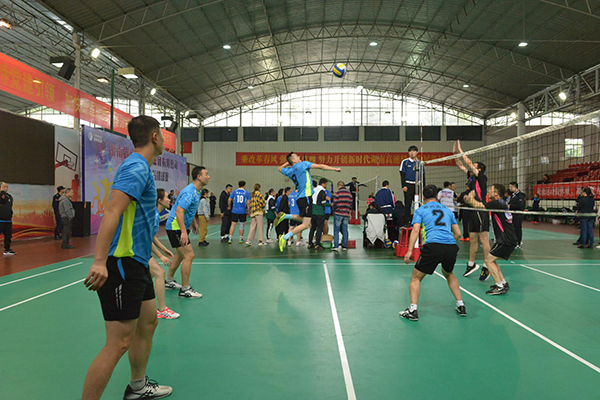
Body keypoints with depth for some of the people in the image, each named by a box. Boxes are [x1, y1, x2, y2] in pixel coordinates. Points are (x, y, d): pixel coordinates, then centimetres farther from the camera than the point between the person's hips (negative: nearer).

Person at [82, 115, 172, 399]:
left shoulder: (141, 168, 16)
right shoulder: (136, 167, -15)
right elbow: (112, 212, -26)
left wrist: (156, 248, 33)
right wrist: (100, 261, -32)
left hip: (136, 262, 11)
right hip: (121, 263, -11)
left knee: (148, 322, 19)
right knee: (119, 343, -7)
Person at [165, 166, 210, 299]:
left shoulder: (197, 191, 8)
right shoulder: (189, 192, -23)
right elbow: (179, 211, -31)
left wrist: (194, 223, 26)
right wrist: (183, 232, -36)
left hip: (181, 227, 11)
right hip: (176, 227, -11)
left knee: (181, 255, 21)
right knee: (189, 255, -12)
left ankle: (169, 281, 36)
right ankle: (185, 289, -4)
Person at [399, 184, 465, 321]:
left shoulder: (420, 210, 13)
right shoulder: (447, 210, 24)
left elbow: (415, 230, -2)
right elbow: (458, 233, 23)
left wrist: (409, 251, -7)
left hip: (433, 247, -4)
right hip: (451, 248, 4)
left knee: (416, 278, 11)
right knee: (448, 274, 32)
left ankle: (412, 310, 0)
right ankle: (461, 306, 31)